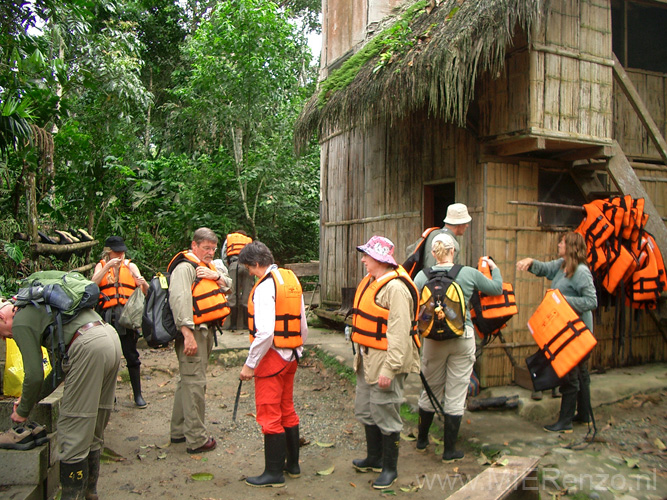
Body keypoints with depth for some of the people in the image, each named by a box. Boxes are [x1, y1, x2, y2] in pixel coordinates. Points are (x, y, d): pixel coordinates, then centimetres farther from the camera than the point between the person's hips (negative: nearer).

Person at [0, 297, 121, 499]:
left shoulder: (20, 322, 3)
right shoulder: (36, 308, 31)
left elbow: (34, 374, -1)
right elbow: (62, 365, 32)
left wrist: (23, 411, 15)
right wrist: (35, 397, 34)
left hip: (89, 347, -10)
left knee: (73, 432, 3)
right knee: (92, 430, 21)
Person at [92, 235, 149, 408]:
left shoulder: (130, 266, 13)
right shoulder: (101, 266, 12)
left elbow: (145, 292, 4)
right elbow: (93, 283, -9)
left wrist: (143, 284, -18)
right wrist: (108, 266, -17)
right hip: (107, 316, 0)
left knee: (131, 355, 1)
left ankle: (138, 394, 10)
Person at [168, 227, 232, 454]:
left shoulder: (208, 267, 19)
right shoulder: (185, 267, -12)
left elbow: (230, 286, 17)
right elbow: (179, 300, -23)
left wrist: (217, 276, -4)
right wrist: (188, 334, -29)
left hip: (206, 331, 10)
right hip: (193, 332, -10)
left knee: (188, 380, 18)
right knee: (194, 382, -7)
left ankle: (179, 430, 30)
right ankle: (197, 439, -1)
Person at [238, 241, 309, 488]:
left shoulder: (265, 286, -18)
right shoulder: (291, 279, 8)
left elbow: (265, 332, -26)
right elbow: (303, 325, 12)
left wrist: (249, 364, -18)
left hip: (272, 356, -9)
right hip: (290, 356, 9)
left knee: (270, 416, 3)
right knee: (287, 411, 19)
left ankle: (274, 473, 14)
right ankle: (292, 464, 31)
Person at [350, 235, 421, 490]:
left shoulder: (395, 288, -21)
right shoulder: (370, 281, 10)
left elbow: (399, 333, -25)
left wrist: (389, 369, -26)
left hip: (385, 361, -10)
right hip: (367, 359, 10)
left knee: (385, 415, 2)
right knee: (365, 410, 20)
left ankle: (390, 468, 20)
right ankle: (374, 459, 38)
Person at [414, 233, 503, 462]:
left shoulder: (423, 276, -4)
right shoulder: (469, 273, -4)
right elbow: (497, 288, 9)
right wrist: (494, 268, 26)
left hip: (434, 339, 2)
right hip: (463, 339, -1)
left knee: (430, 390, 18)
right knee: (456, 394, 7)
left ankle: (422, 439, 34)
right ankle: (450, 450, 15)